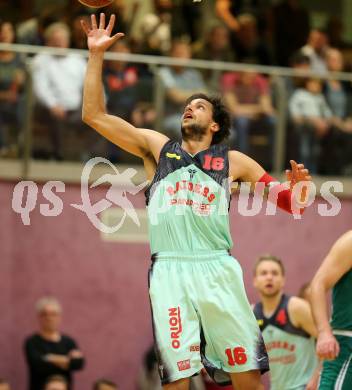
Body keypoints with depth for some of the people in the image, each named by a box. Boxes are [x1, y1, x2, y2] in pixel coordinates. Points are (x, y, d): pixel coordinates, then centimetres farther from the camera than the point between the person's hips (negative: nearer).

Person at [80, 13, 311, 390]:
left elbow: (288, 204, 17)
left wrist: (297, 189, -7)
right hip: (169, 271, -1)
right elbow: (94, 115, 12)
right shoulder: (157, 146, 18)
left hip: (218, 270, 1)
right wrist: (96, 55, 7)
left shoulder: (233, 161, 17)